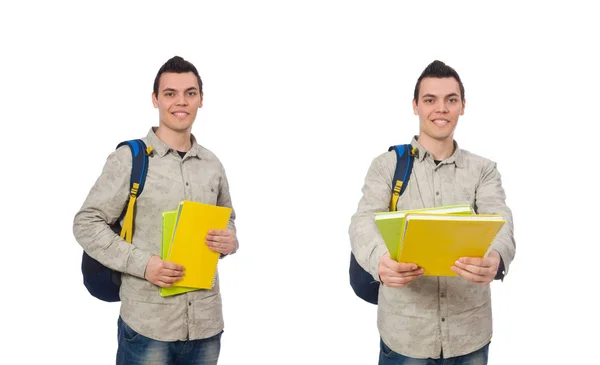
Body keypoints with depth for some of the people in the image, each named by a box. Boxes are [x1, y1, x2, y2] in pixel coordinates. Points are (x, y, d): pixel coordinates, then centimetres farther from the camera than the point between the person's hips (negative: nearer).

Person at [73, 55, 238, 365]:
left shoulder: (212, 165, 8)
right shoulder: (129, 158, -6)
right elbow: (86, 224, -6)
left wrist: (229, 241, -2)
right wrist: (142, 263, -17)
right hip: (147, 323, -4)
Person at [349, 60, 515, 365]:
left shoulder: (484, 170, 6)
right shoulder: (387, 166, 2)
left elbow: (499, 223, -11)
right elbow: (364, 222, -13)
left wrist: (496, 258, -36)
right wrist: (380, 261, -37)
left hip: (470, 332, 2)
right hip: (404, 332, -1)